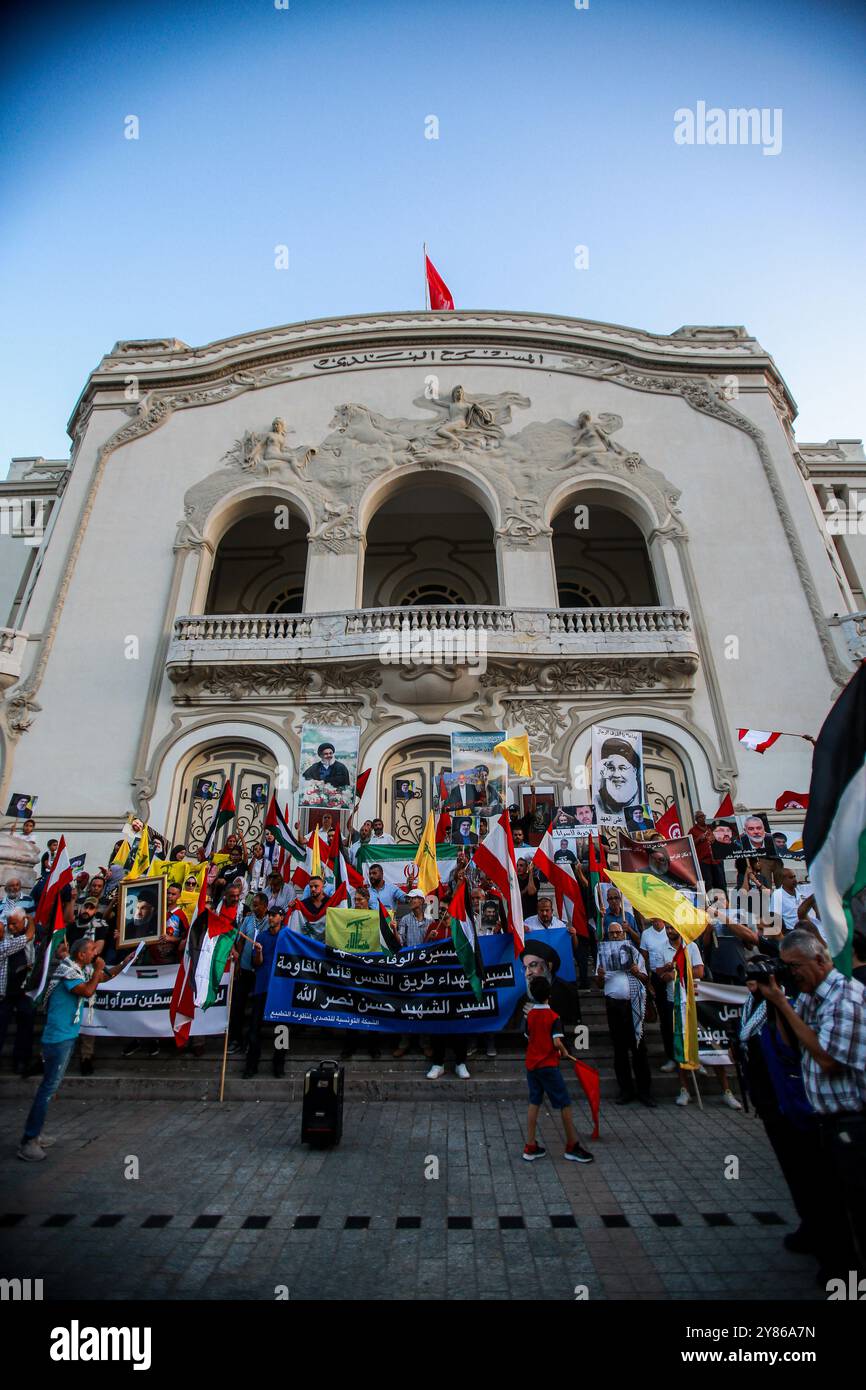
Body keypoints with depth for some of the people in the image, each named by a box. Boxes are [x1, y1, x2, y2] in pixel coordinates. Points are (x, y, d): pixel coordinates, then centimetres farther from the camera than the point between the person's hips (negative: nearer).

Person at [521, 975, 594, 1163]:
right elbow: (557, 1042, -23)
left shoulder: (530, 1015, 1)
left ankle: (530, 1147, 16)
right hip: (548, 1065, -6)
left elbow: (529, 1038, 10)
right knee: (565, 1104, 8)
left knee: (534, 1103, 13)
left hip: (531, 1064, 6)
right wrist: (565, 1052, -4)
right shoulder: (553, 1017, -15)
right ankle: (572, 1146, 17)